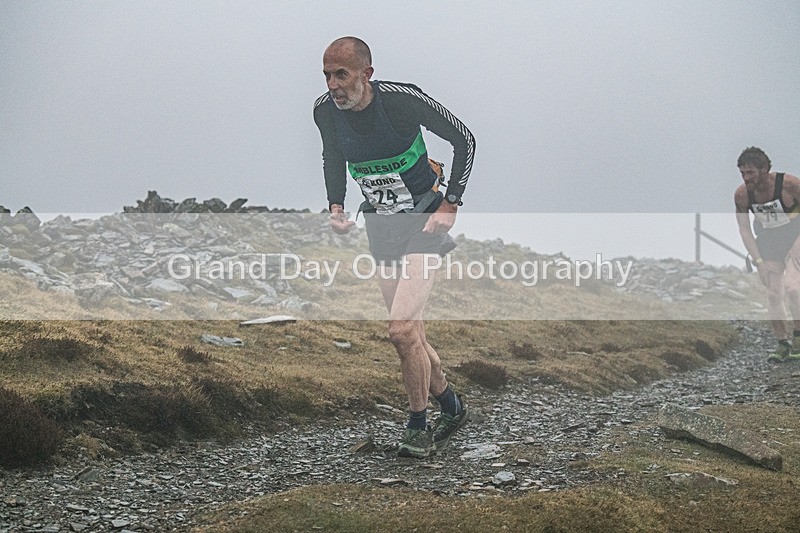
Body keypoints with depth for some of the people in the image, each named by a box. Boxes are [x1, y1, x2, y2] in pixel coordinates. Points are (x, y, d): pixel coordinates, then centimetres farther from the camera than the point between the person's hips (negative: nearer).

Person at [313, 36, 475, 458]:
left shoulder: (403, 99, -21)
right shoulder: (325, 111, -7)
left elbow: (464, 139, -10)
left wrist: (450, 205, -14)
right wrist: (335, 206, 0)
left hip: (424, 219, -5)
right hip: (381, 227, 5)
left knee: (402, 330, -17)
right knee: (411, 335, 9)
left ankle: (418, 427, 3)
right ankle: (452, 407, 31)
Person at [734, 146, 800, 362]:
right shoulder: (741, 195, -17)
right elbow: (744, 229, -8)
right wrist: (758, 261, -14)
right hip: (768, 239, 4)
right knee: (773, 292, -1)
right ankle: (783, 343, 11)